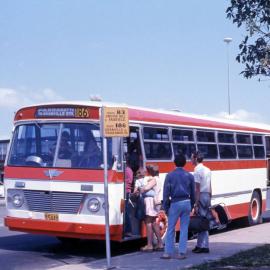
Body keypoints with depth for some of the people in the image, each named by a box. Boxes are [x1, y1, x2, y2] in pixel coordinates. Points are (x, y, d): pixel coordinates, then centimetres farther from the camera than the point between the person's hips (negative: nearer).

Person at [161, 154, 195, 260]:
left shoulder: (170, 175, -4)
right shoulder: (189, 176, 5)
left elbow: (166, 192, -5)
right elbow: (193, 193, 9)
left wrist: (165, 207, 2)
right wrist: (191, 205, 17)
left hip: (175, 203, -2)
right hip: (186, 203, 3)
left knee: (171, 229, 5)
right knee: (184, 229, 6)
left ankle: (168, 252, 4)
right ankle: (182, 253, 5)